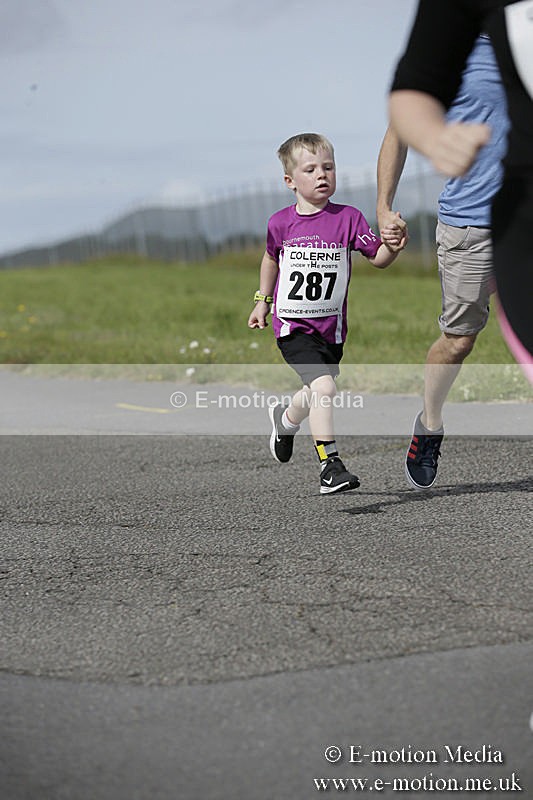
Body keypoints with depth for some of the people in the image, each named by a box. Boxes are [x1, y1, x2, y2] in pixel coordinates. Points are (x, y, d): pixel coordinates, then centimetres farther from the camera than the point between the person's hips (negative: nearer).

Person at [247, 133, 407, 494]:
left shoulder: (348, 218, -4)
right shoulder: (281, 223, -2)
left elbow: (377, 258, -7)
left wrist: (391, 246, -28)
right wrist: (263, 301, 23)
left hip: (331, 327, 2)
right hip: (292, 325, -2)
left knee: (315, 395, 18)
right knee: (323, 386, -22)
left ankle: (286, 418, 53)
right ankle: (330, 465, -18)